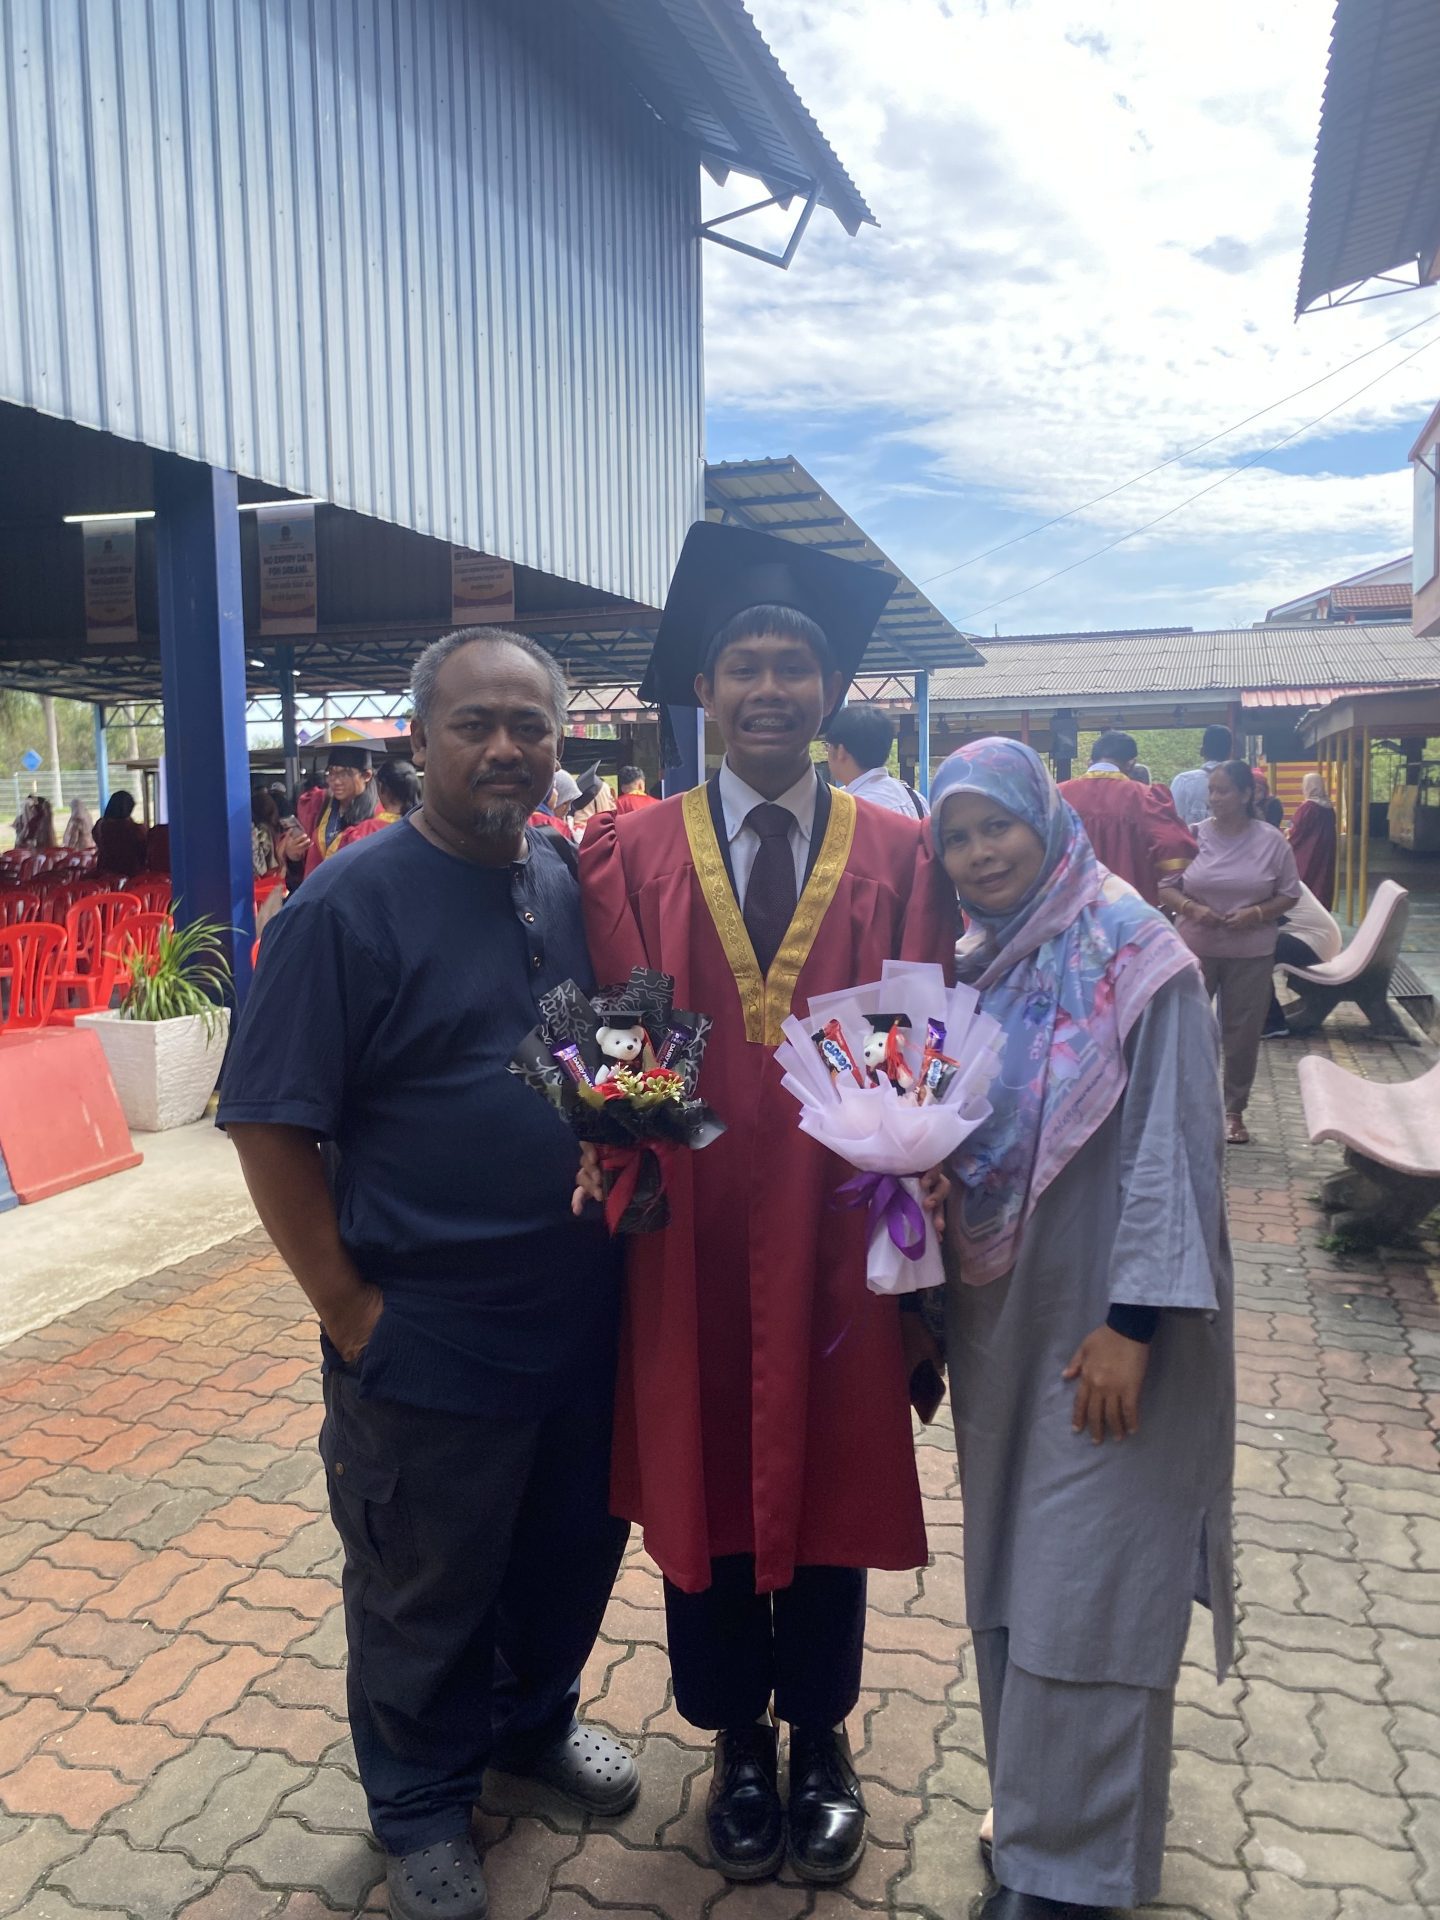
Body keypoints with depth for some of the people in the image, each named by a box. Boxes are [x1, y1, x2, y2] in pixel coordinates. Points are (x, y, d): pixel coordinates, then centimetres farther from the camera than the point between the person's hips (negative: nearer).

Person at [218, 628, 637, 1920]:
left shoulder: (575, 887, 2)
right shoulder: (349, 905, -15)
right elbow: (272, 1126, -14)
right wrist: (349, 1311, -14)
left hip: (584, 1318, 6)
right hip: (428, 1341, -5)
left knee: (576, 1549, 24)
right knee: (427, 1597, 16)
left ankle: (534, 1718, 52)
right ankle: (422, 1811, 42)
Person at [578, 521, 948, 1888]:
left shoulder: (896, 854, 0)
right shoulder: (630, 855, -1)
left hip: (837, 1239, 0)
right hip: (688, 1244, 0)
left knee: (832, 1484, 16)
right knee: (703, 1490, 15)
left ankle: (820, 1740, 42)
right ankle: (738, 1742, 41)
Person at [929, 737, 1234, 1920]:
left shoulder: (1132, 953, -13)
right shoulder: (974, 967, 6)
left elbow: (1174, 1142, -16)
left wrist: (1133, 1323, -18)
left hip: (1106, 1324, -6)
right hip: (1001, 1315, 6)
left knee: (1085, 1588, 3)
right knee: (1012, 1571, 16)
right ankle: (1034, 1805, 36)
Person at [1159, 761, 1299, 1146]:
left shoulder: (1271, 840, -3)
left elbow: (1290, 894, 2)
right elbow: (1167, 887, 0)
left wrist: (1257, 913, -15)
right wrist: (1190, 908, -18)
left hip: (1251, 954, 0)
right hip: (1194, 950, 0)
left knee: (1242, 1034, 8)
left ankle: (1234, 1110, 23)